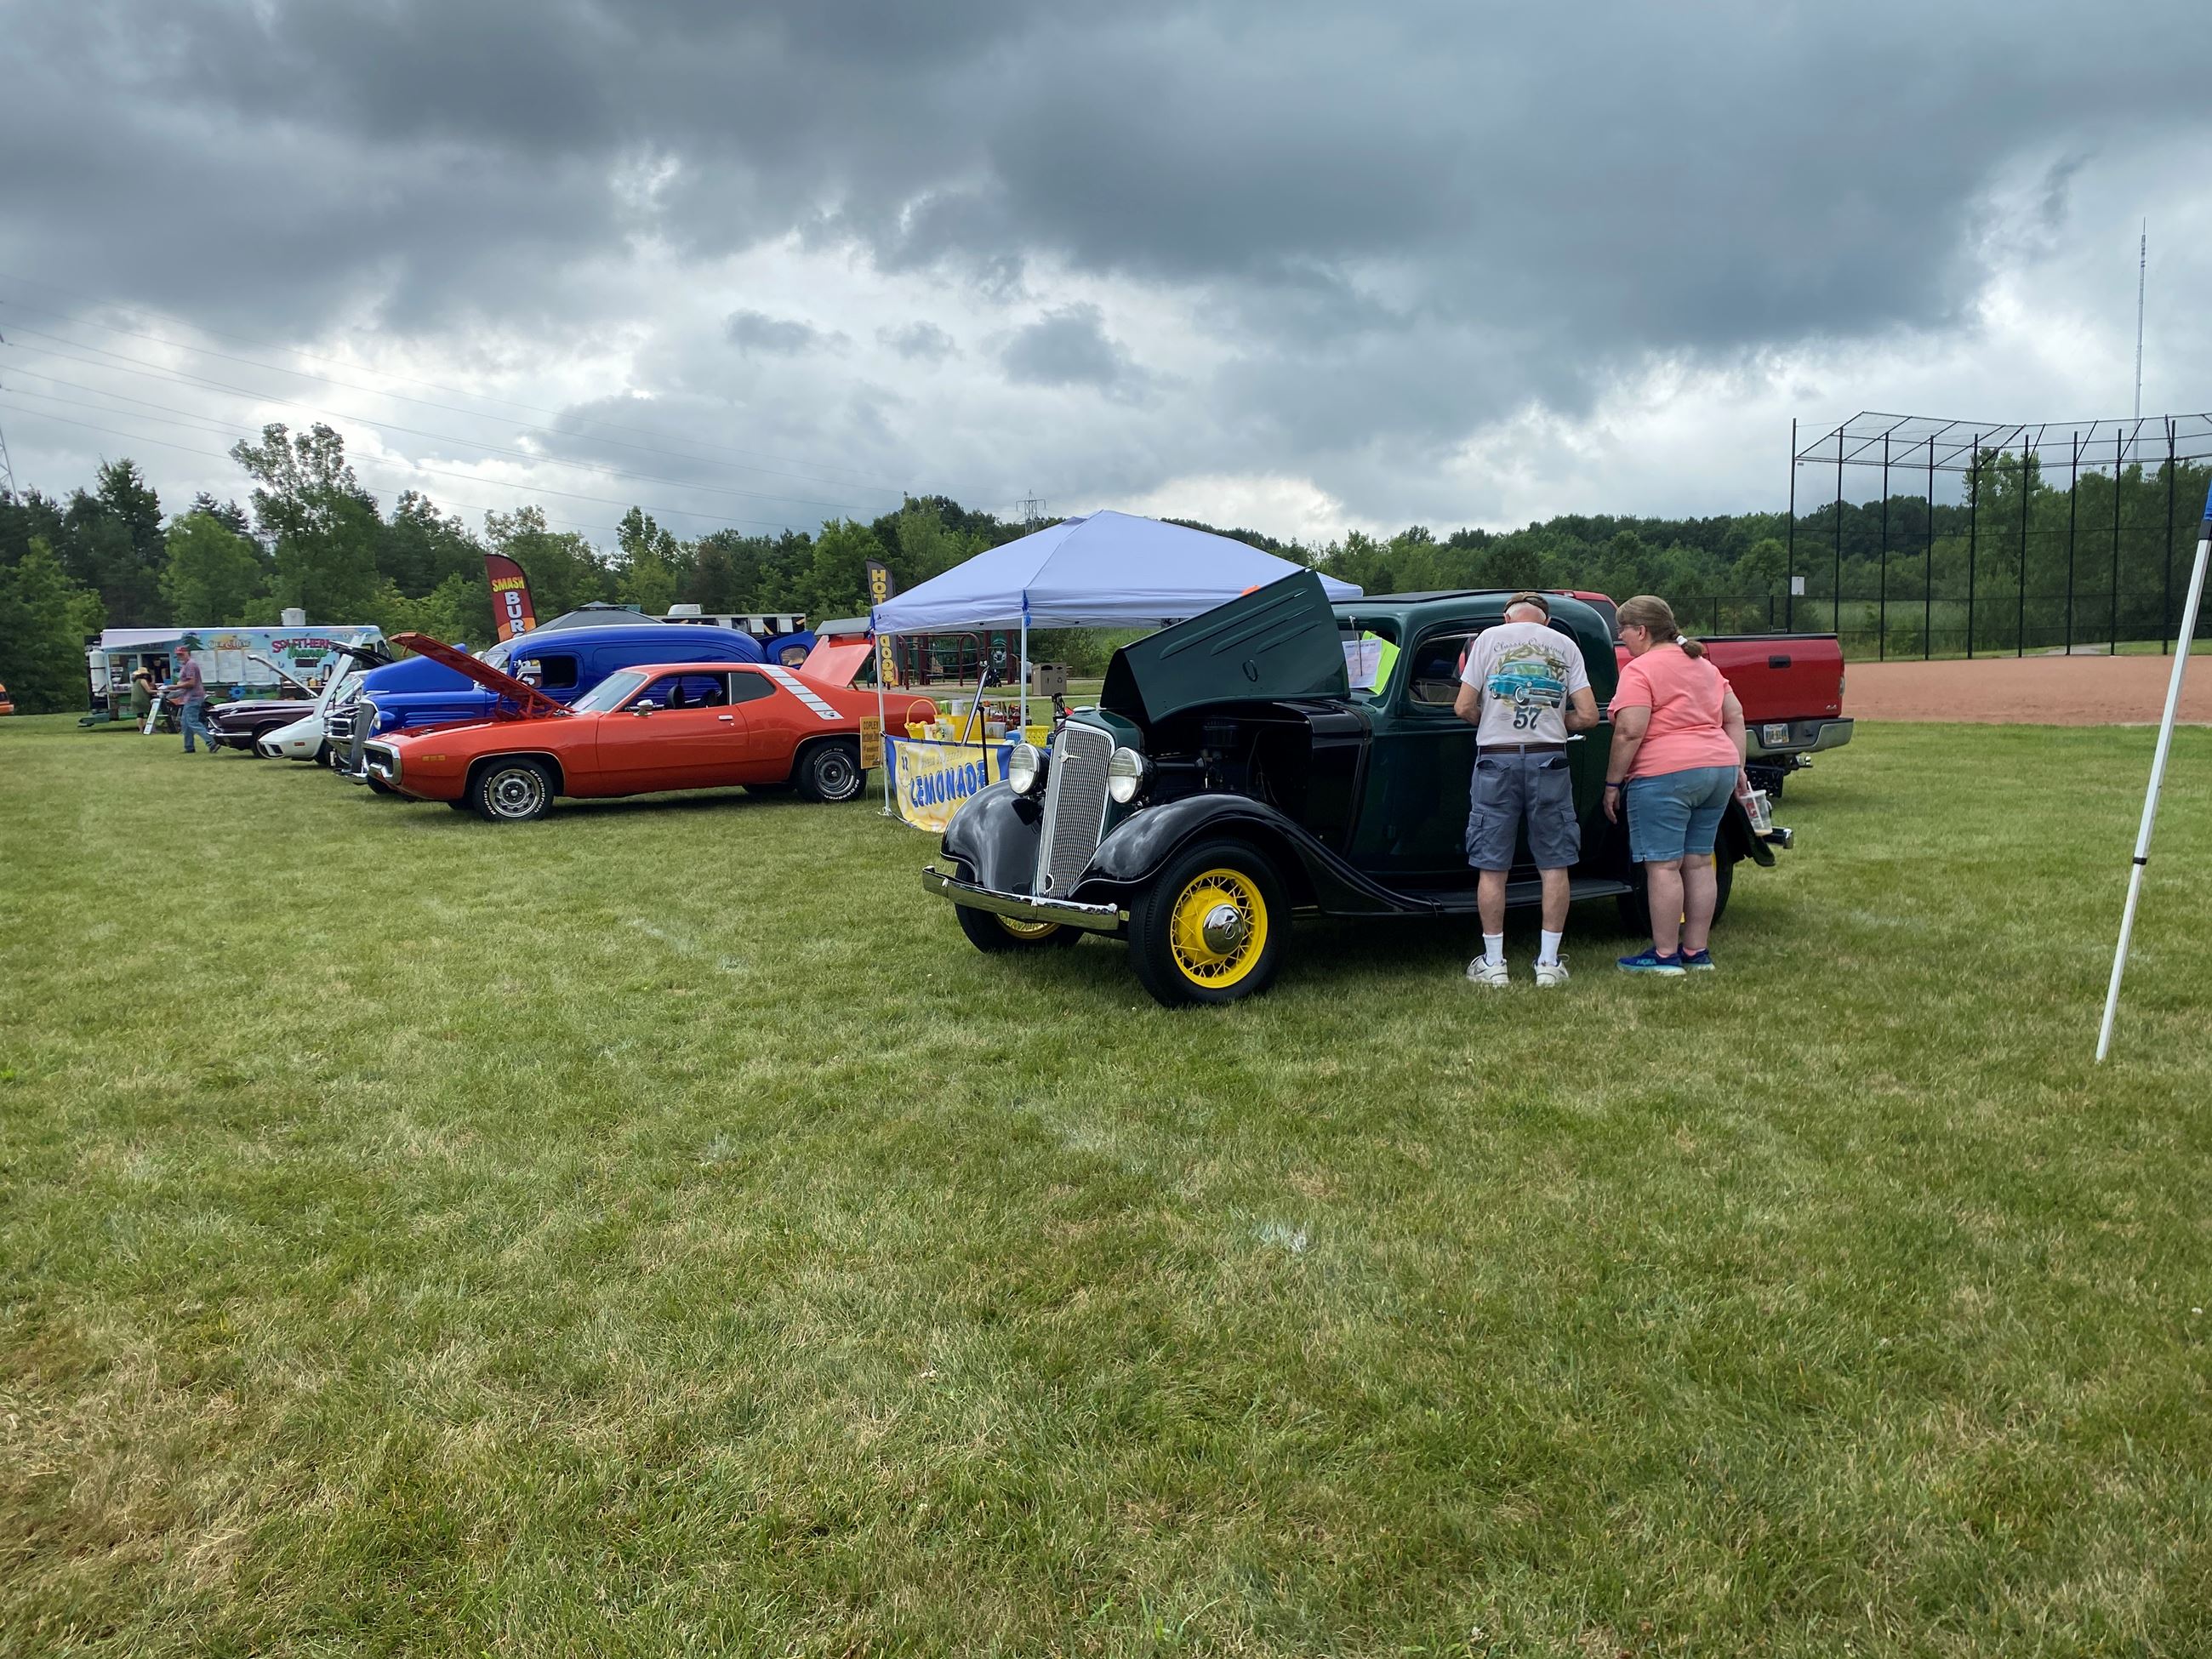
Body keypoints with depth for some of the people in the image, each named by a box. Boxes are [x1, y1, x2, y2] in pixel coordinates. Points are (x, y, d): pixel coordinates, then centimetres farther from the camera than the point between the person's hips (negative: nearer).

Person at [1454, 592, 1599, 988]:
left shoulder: (1489, 637, 4)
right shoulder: (1566, 645, 8)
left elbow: (1464, 708, -1)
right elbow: (1588, 716, 2)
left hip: (1496, 760, -1)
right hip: (1548, 761, 1)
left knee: (1492, 867, 6)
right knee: (1554, 865, 9)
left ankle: (1493, 964, 10)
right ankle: (1548, 963, 11)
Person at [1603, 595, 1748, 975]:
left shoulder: (1640, 670, -9)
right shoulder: (1704, 665, 18)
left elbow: (1630, 732, -16)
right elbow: (1735, 716, 17)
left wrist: (1613, 783, -10)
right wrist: (1737, 767, 17)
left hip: (1665, 773, -9)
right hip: (1719, 768, 9)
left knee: (1663, 865, -3)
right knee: (1698, 862, 13)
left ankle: (1664, 955, 0)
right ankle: (1696, 951, 18)